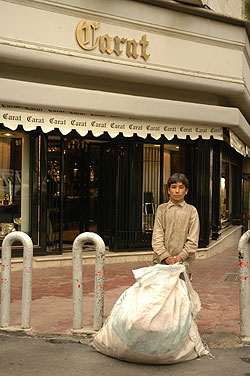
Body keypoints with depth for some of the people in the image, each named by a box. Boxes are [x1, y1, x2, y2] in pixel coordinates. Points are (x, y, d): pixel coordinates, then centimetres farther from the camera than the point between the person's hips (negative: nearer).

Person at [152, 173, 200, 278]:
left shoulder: (191, 210, 5)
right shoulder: (161, 209, 8)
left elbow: (193, 240, 1)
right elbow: (157, 236, 2)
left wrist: (181, 257, -12)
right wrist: (165, 256, -11)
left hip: (183, 263, -1)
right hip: (161, 262, 1)